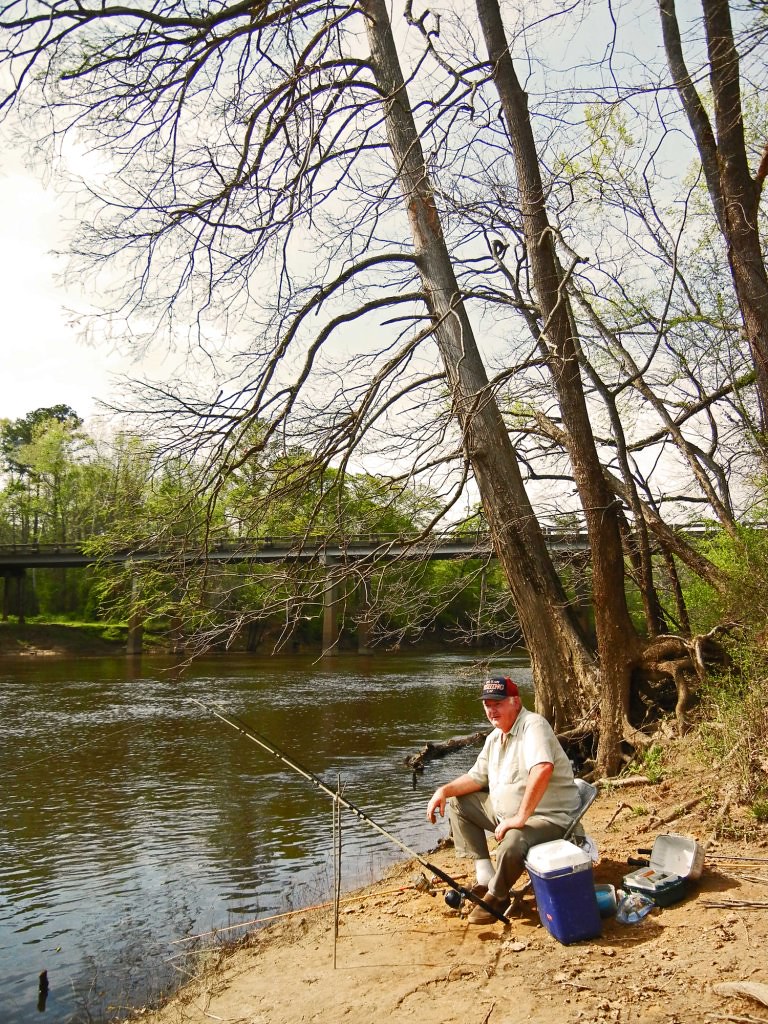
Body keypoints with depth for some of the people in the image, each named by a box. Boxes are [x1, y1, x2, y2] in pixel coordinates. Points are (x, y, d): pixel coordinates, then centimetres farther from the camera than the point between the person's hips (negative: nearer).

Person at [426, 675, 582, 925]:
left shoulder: (533, 724, -21)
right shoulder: (494, 738, 8)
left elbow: (543, 769, -38)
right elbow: (476, 777, 17)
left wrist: (520, 818, -36)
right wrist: (444, 790, -1)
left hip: (549, 817, -9)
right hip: (505, 811, 9)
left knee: (511, 843, -36)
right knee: (457, 804, 8)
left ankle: (497, 897, -4)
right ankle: (485, 875, 5)